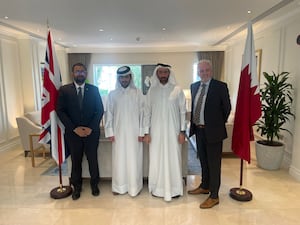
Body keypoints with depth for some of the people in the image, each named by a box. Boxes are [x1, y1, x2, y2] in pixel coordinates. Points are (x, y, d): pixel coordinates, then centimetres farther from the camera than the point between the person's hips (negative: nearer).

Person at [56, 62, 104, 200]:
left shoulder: (94, 89, 2)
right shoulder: (64, 90, 0)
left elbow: (100, 110, -1)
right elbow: (60, 111, -4)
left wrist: (91, 128, -11)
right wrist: (74, 128, -12)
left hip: (91, 132, 0)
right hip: (73, 132, 0)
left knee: (93, 159, 10)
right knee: (75, 161, 12)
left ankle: (94, 184, 30)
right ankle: (76, 187, 30)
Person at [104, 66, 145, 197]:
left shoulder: (137, 93, 0)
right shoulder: (112, 94, 4)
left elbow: (142, 113, -2)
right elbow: (109, 114, 4)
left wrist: (141, 132, -7)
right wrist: (110, 132, -2)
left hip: (134, 132, -1)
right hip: (118, 133, 1)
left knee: (134, 160, 5)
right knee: (119, 159, 7)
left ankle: (134, 187, 18)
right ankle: (119, 186, 21)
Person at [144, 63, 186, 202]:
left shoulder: (177, 90, -1)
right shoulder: (151, 91, 3)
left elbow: (183, 111, 0)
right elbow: (147, 112, 3)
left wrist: (182, 131, -5)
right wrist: (146, 132, -2)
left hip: (173, 131, -1)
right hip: (156, 132, 1)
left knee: (173, 159, 6)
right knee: (156, 159, 8)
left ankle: (174, 188, 23)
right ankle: (157, 188, 26)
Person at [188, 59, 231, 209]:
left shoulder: (220, 86, -10)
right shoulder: (194, 86, 7)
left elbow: (227, 108, -3)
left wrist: (219, 124, 2)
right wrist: (194, 124, 11)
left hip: (213, 131, -6)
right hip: (198, 130, 6)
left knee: (214, 164, 4)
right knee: (203, 161, 20)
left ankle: (214, 196, 18)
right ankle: (204, 187, 40)